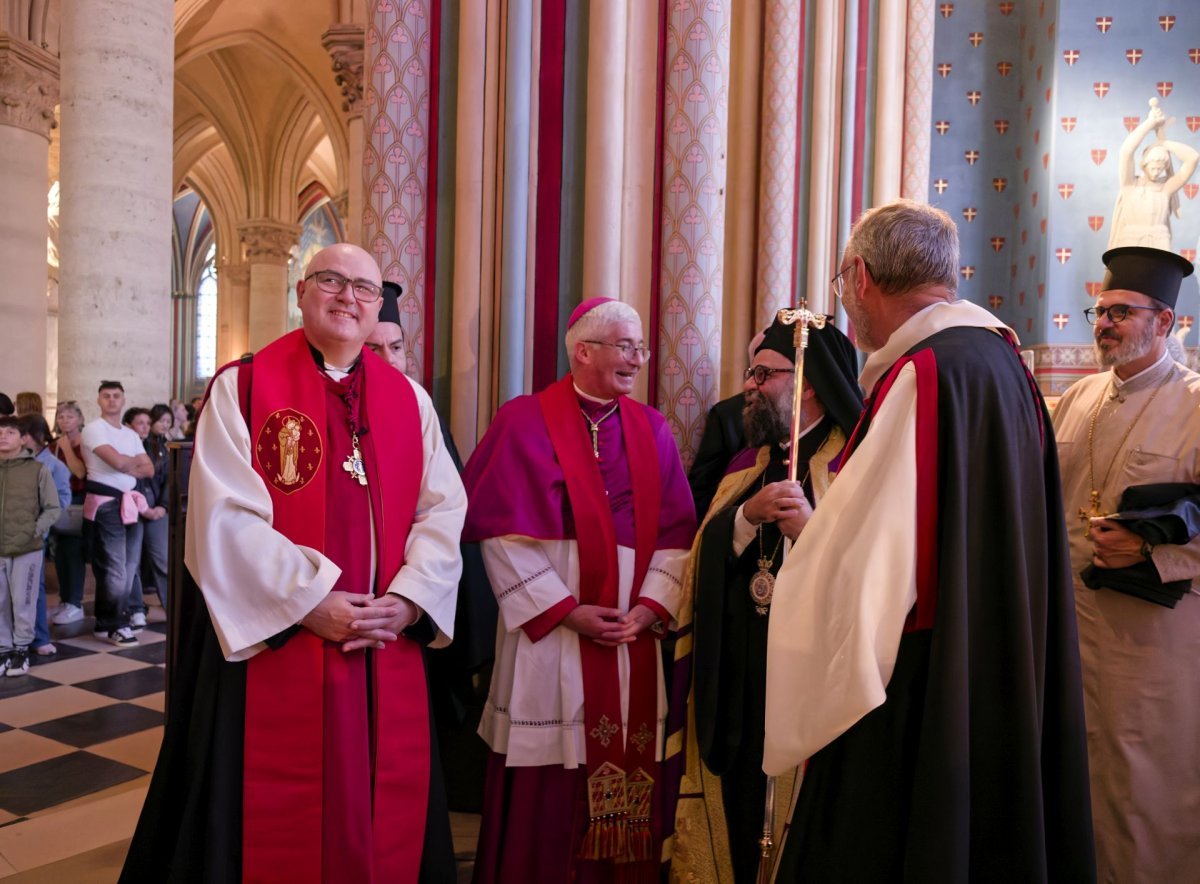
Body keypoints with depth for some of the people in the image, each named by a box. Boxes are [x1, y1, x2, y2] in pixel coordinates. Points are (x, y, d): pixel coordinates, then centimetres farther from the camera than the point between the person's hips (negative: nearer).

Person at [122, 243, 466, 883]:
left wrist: (407, 600, -11)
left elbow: (444, 510, 3)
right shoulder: (242, 387, -3)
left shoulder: (409, 400, 8)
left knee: (384, 816, 14)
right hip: (271, 642, -3)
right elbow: (225, 515, -12)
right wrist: (309, 602, -16)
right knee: (276, 820, 10)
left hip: (388, 647, 4)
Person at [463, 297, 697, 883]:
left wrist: (650, 606, -8)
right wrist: (565, 610, -12)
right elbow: (506, 534, -9)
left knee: (627, 773, 10)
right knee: (549, 790, 4)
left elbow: (676, 531, 5)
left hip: (634, 633, 4)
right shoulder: (525, 421, -5)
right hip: (551, 634, -4)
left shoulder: (651, 430, 9)